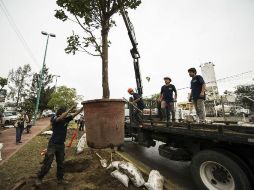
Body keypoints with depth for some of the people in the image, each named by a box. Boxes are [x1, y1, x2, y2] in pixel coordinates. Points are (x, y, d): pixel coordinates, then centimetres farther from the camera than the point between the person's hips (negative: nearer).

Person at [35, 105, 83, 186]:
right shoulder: (54, 120, -17)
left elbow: (75, 113, -5)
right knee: (47, 163, 5)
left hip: (61, 145, 5)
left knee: (60, 163, 16)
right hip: (53, 144, -5)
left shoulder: (66, 119, -4)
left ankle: (60, 179, 32)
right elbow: (61, 117, -39)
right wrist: (70, 109, -41)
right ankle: (39, 178, 31)